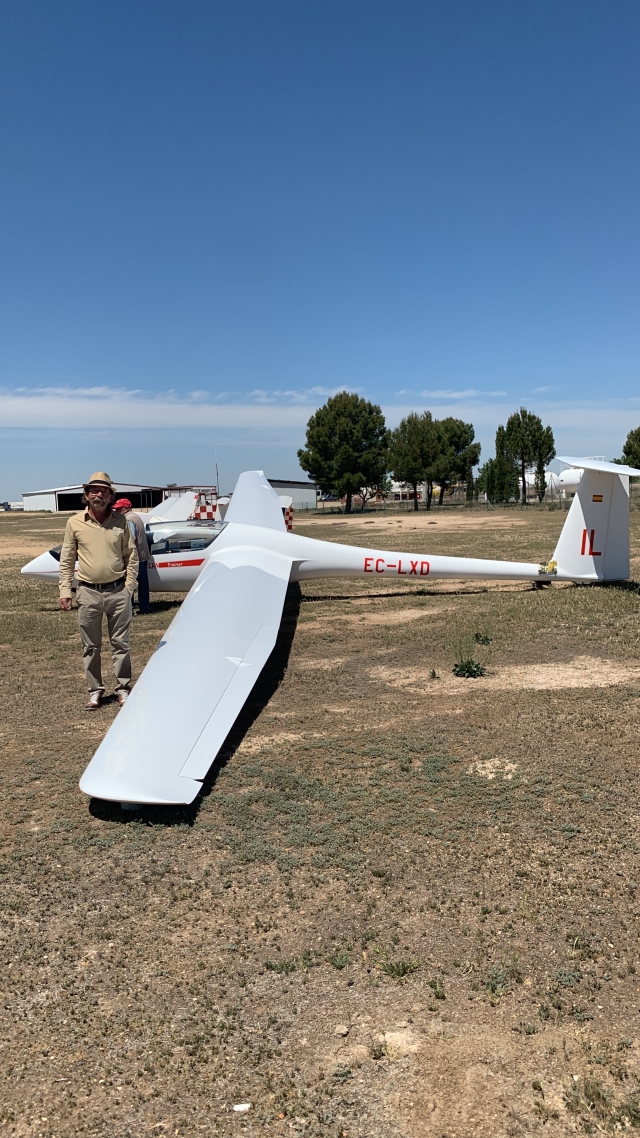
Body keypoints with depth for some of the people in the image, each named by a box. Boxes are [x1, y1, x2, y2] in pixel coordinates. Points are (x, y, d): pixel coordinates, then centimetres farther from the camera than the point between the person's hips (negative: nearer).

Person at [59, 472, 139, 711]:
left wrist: (128, 588, -2)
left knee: (120, 643, 7)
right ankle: (95, 690, 21)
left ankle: (123, 688, 19)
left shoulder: (120, 522, 2)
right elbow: (66, 560, 5)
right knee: (90, 646, 9)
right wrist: (65, 590, 0)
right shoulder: (75, 523, 1)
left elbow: (131, 557, 5)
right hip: (88, 592, 0)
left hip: (117, 591, 0)